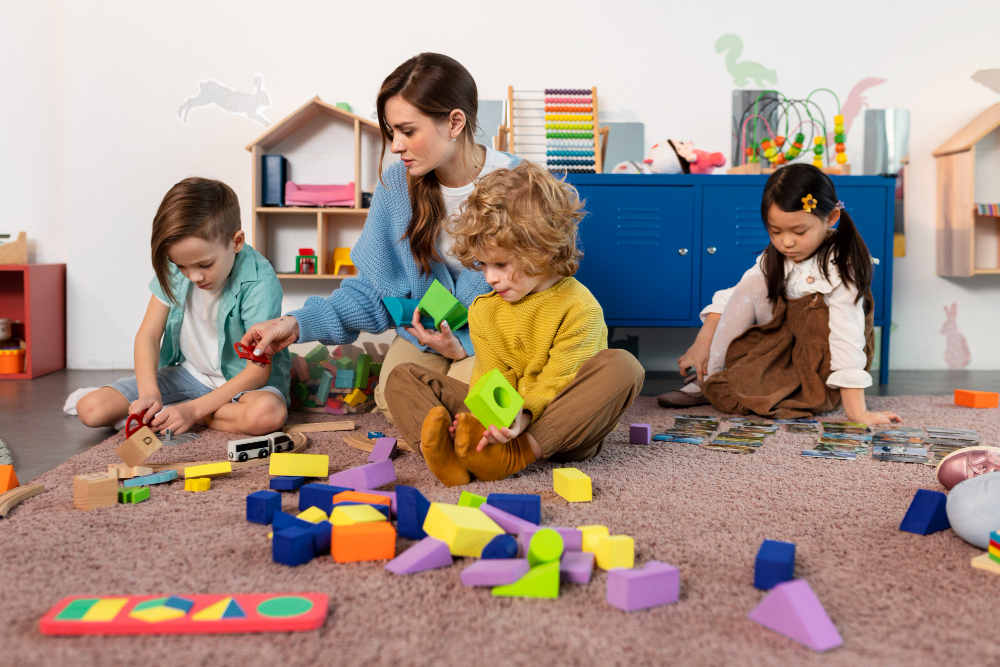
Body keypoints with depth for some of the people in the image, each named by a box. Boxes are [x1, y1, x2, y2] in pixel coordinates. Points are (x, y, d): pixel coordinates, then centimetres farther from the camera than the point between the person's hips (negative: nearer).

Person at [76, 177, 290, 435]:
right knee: (90, 410, -13)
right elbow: (148, 334, -6)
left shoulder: (259, 282, -25)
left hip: (240, 380, -3)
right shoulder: (173, 268, -9)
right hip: (187, 373, 3)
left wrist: (193, 409, -30)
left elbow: (258, 370, -23)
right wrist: (149, 392, -24)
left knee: (267, 414, -40)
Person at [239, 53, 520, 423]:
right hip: (423, 329, 3)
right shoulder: (395, 185, -7)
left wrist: (465, 346, -22)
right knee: (396, 405, -20)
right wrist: (298, 324, -16)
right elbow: (373, 290, -2)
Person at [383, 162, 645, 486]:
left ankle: (514, 457, -38)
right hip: (505, 417, 4)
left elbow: (558, 382, -17)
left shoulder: (580, 308, -11)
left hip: (559, 430, -4)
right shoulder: (483, 310, 6)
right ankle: (444, 453, -40)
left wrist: (523, 416, -37)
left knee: (622, 366, -32)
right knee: (402, 377, -5)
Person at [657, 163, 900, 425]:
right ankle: (707, 378, -11)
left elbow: (847, 338, -31)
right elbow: (731, 298, -3)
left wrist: (856, 413, -35)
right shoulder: (775, 258, -5)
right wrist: (702, 342, -14)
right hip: (782, 342, 5)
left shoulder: (840, 266, -24)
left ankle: (715, 387, -16)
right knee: (753, 283, -13)